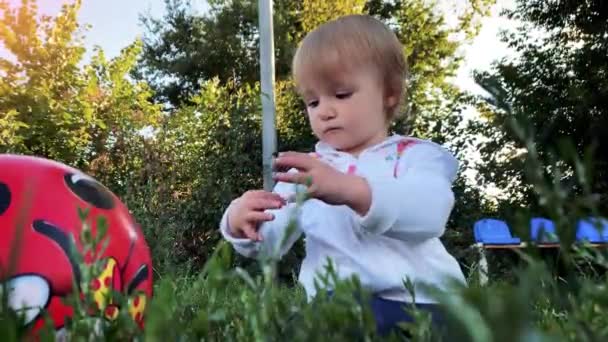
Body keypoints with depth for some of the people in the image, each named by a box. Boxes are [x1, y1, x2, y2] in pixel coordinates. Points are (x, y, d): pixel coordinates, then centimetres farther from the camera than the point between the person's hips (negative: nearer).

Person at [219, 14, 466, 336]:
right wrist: (241, 227, -16)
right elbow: (271, 241, 8)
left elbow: (430, 212, -19)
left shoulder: (414, 155, 4)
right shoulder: (307, 170, 14)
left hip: (414, 300, -1)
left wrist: (351, 190, -35)